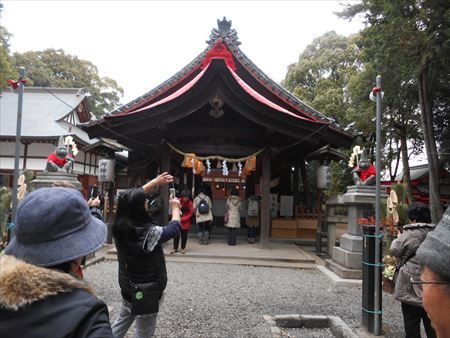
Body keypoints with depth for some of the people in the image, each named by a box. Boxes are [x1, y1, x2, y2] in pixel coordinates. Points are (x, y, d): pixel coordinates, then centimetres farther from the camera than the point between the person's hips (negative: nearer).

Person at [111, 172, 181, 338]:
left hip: (128, 287, 7)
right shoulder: (150, 233, -30)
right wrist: (175, 208, 7)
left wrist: (156, 181, 10)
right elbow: (174, 227, -13)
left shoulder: (119, 226, -10)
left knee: (121, 323, 25)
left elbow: (130, 199, 4)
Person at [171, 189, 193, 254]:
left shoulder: (190, 203, -8)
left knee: (184, 236, 7)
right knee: (176, 235, 1)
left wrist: (182, 219, -12)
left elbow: (190, 213, -6)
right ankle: (175, 248, 14)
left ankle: (183, 248, 21)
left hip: (185, 223, 0)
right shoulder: (179, 201, -8)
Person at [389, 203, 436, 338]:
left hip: (412, 283, -5)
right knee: (431, 322, 14)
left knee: (411, 320, 9)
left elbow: (394, 250, -5)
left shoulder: (410, 234, -16)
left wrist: (398, 238, 12)